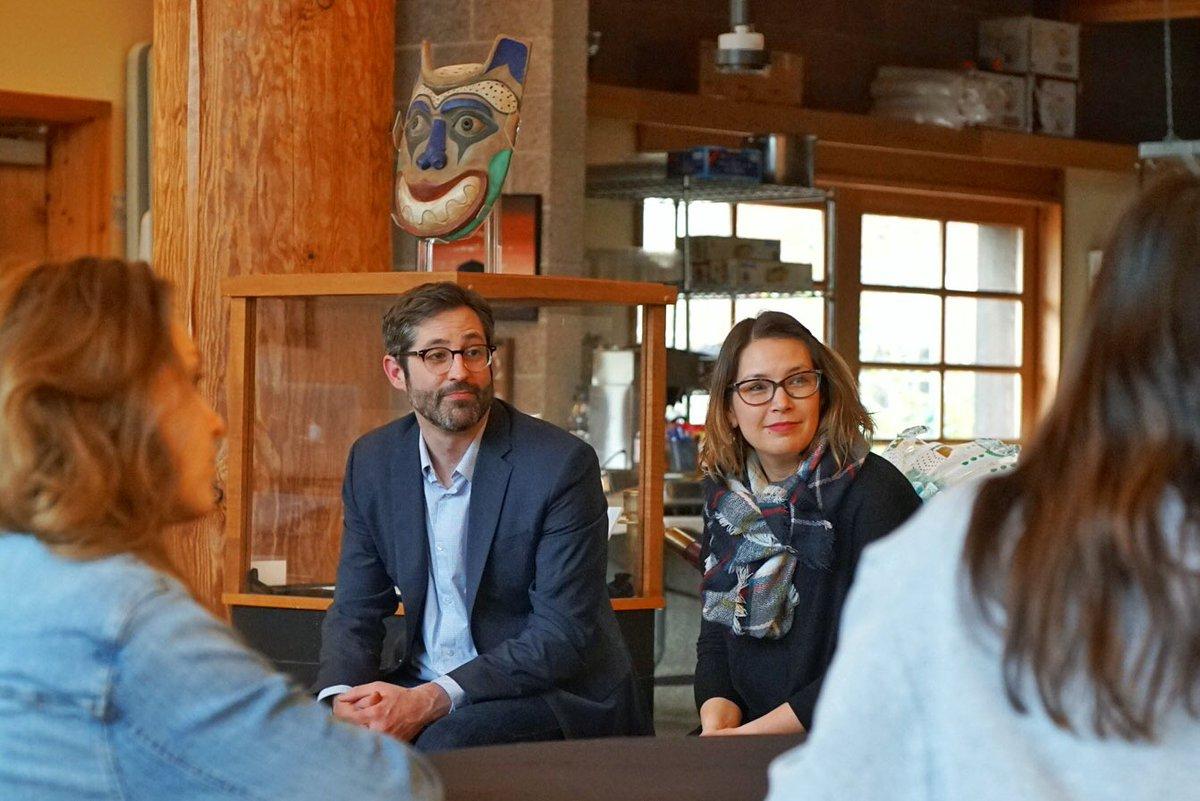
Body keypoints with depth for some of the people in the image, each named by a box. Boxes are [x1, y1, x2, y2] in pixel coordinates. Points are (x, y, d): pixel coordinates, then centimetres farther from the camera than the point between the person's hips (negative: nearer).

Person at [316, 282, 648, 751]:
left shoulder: (561, 464, -15)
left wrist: (430, 701, -27)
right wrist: (341, 697, -18)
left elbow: (564, 636, -18)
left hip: (554, 695, -5)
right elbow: (356, 608, 5)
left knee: (444, 745, -34)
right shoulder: (371, 462, 3)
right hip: (420, 689, 5)